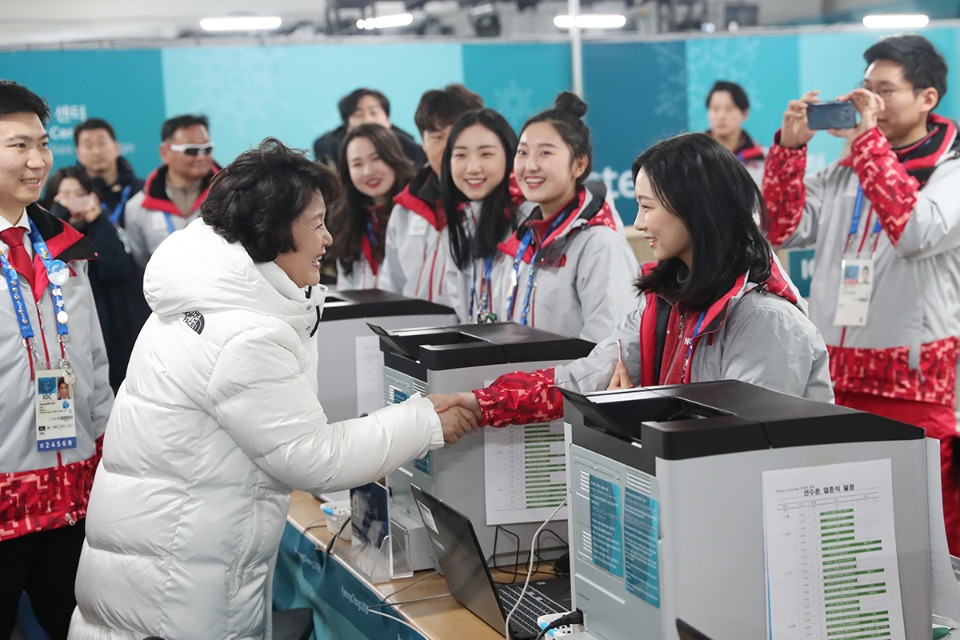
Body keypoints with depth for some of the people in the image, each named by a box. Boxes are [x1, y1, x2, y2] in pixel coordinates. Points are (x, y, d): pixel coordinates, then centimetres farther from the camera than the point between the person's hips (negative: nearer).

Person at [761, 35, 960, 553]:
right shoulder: (845, 172, 14)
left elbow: (917, 232, -21)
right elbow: (785, 230, 7)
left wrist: (869, 139, -17)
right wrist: (790, 145, -3)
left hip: (913, 383, -5)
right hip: (832, 374, 5)